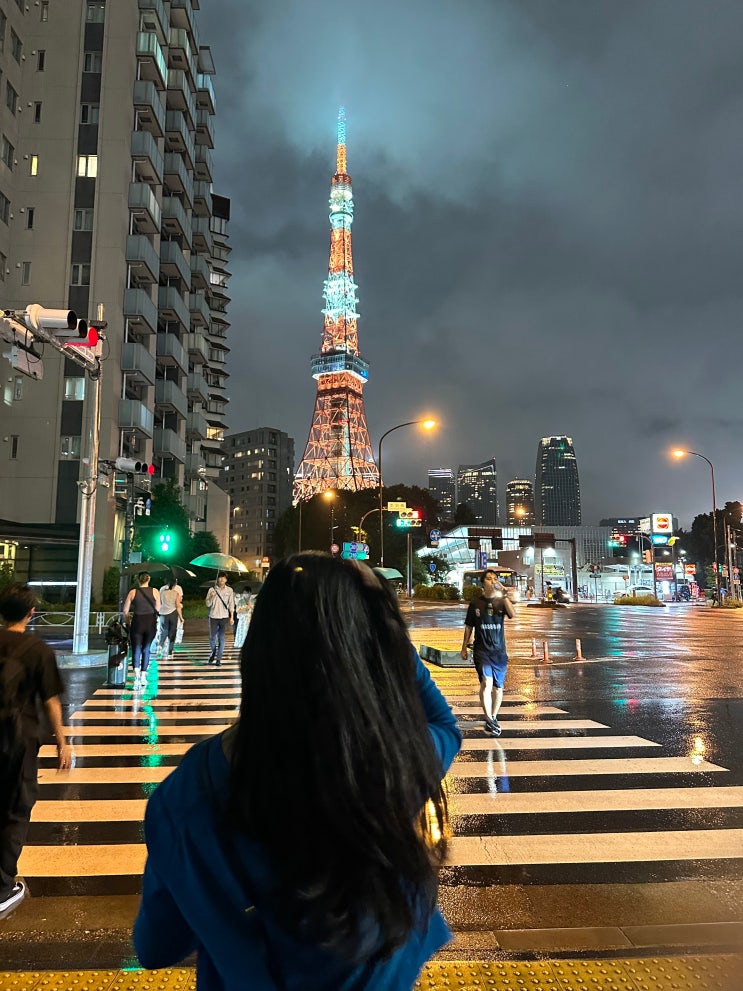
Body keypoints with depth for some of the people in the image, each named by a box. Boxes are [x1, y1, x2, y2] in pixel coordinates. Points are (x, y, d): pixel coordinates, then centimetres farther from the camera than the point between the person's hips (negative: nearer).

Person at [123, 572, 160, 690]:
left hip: (137, 623, -1)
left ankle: (136, 675, -19)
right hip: (151, 623, 1)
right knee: (146, 649, 15)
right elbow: (158, 609, 4)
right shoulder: (155, 592, 1)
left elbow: (125, 611, 1)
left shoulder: (133, 592, 0)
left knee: (136, 650, 1)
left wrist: (128, 623, 16)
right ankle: (143, 676, 17)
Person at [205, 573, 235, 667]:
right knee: (212, 638, 5)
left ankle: (218, 659, 6)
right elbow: (208, 604, 0)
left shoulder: (229, 590, 1)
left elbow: (231, 604, 4)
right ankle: (213, 652, 33)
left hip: (224, 617, 0)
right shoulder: (212, 590, 0)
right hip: (213, 617, 0)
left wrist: (232, 617, 0)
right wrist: (212, 597, -19)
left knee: (221, 639, -1)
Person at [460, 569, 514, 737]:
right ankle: (488, 720, -15)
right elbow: (469, 627, 11)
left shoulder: (501, 601, 2)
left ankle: (494, 718, 29)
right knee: (486, 682, -20)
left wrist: (504, 595, -25)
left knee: (498, 687, 9)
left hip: (499, 651, 2)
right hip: (481, 650, -1)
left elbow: (512, 614, -18)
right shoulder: (475, 603, 4)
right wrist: (464, 647, 11)